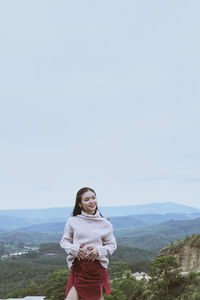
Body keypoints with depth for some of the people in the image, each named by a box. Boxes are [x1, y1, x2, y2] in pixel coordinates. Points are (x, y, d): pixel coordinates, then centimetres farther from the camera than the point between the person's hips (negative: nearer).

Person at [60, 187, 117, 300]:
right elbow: (64, 241, 10)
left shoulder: (105, 223, 1)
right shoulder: (72, 221, 0)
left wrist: (99, 250, -10)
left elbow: (112, 245, 8)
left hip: (98, 266, 1)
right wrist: (74, 249, -10)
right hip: (77, 266, -1)